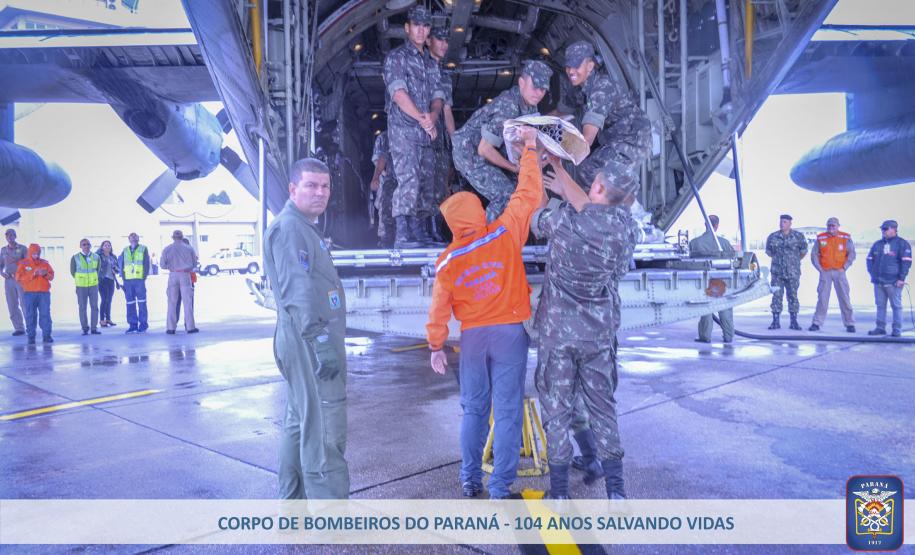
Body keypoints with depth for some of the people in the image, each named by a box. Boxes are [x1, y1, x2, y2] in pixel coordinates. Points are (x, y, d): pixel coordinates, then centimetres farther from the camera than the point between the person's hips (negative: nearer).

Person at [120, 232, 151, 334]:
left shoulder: (143, 249, 5)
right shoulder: (125, 250, 13)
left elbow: (146, 264, 2)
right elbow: (120, 262, 15)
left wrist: (144, 277, -5)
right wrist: (123, 276, 6)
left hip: (139, 280, -3)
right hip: (128, 280, 3)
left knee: (141, 302, -3)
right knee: (130, 303, 3)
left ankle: (143, 324, 1)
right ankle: (132, 325, 8)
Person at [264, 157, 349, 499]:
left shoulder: (305, 228, 21)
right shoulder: (289, 228, -12)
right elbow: (299, 291, -22)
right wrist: (321, 341, -27)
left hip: (309, 342, 11)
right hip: (310, 342, -11)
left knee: (300, 424, 18)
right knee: (324, 431, -9)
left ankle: (293, 500, 30)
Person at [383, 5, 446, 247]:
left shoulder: (431, 63, 21)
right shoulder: (396, 56, 1)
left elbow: (437, 97, 12)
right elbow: (398, 93, -12)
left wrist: (432, 115, -9)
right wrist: (422, 118, -18)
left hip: (425, 133, 7)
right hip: (403, 130, -7)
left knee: (425, 182, 7)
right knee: (409, 180, -17)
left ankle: (419, 232, 14)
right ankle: (402, 235, -18)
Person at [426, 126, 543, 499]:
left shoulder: (447, 262, -3)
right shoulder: (504, 235, -8)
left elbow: (439, 308, 1)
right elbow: (528, 195, -2)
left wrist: (436, 346, 13)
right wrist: (530, 148, 9)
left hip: (473, 336, 2)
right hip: (510, 331, -2)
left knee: (473, 409, 16)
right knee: (507, 412, 3)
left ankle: (470, 480, 24)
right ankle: (500, 489, 7)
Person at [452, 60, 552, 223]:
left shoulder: (529, 102, -2)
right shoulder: (509, 107, -30)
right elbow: (484, 149, -27)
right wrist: (515, 168, -16)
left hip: (486, 150, 9)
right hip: (471, 154, -9)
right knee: (506, 196, -16)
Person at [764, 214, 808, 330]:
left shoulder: (798, 236, -1)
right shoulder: (773, 237, 3)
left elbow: (803, 252, 11)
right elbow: (769, 252, 16)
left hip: (793, 273, -1)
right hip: (777, 273, 1)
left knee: (793, 296, 3)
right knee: (776, 296, -1)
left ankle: (794, 322, 10)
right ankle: (776, 321, 4)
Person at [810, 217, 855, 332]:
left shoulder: (845, 238, 2)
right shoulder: (820, 238, 3)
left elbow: (851, 254, 4)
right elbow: (814, 254, 6)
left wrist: (844, 267, -4)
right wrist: (819, 269, -1)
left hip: (839, 272, 0)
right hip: (825, 272, 0)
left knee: (844, 298, 1)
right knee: (822, 298, -1)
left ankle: (850, 324, 9)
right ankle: (817, 323, 5)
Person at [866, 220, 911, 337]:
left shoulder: (902, 244, -3)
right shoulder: (878, 244, 15)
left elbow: (906, 262, -9)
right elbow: (870, 259, 22)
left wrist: (901, 278, -14)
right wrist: (872, 274, 11)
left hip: (893, 282, -6)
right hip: (878, 281, 6)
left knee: (896, 306, -1)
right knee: (880, 305, 8)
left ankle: (897, 330, 3)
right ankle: (880, 328, 14)